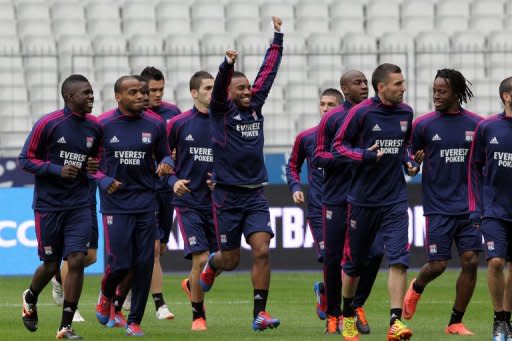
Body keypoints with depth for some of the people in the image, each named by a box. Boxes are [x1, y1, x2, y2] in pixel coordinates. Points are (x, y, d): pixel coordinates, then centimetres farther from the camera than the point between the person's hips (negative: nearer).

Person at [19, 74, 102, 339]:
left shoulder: (94, 127, 5)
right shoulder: (48, 124, -10)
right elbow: (25, 160, -6)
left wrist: (96, 167, -2)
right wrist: (58, 170, -18)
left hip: (79, 205, 3)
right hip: (48, 205, -3)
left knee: (77, 260, -10)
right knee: (51, 265, 6)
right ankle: (30, 298, 40)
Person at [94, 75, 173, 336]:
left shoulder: (154, 125, 4)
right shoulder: (102, 125, -3)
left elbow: (164, 155, 17)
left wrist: (166, 163, -6)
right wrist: (103, 180, -13)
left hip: (145, 204, 3)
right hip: (115, 204, -3)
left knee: (144, 264, -1)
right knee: (120, 263, -8)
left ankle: (134, 321, 11)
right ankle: (106, 295, 27)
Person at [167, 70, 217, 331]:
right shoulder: (178, 124, -2)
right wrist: (173, 181, -11)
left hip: (216, 201, 3)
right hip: (188, 201, -3)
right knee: (201, 258, -13)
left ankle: (191, 285, 37)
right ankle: (198, 316, 5)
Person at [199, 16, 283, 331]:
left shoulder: (255, 106, 9)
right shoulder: (221, 110, -3)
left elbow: (268, 71, 15)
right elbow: (219, 87, -23)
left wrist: (278, 37, 18)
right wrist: (228, 65, -42)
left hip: (255, 196, 3)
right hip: (228, 196, -3)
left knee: (262, 251, -11)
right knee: (231, 259, 5)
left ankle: (260, 313, -9)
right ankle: (212, 265, 42)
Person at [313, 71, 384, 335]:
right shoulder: (332, 119, -1)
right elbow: (318, 157, -2)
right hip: (337, 200, -2)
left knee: (375, 252, -11)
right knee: (333, 258, 2)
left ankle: (357, 305, 9)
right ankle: (333, 315, 18)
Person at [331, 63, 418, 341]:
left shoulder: (405, 113, 5)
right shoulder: (361, 113, -10)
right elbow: (339, 146, -5)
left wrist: (408, 162, 4)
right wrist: (365, 155, -20)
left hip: (395, 200, 3)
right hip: (363, 200, -3)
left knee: (398, 259, -14)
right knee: (354, 262, 10)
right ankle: (347, 317, 31)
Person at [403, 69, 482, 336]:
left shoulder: (476, 124, 3)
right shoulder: (423, 125, -2)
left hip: (469, 206, 2)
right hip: (438, 207, -2)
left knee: (471, 261, -4)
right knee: (437, 264, -6)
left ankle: (456, 323, 9)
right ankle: (416, 288, 30)